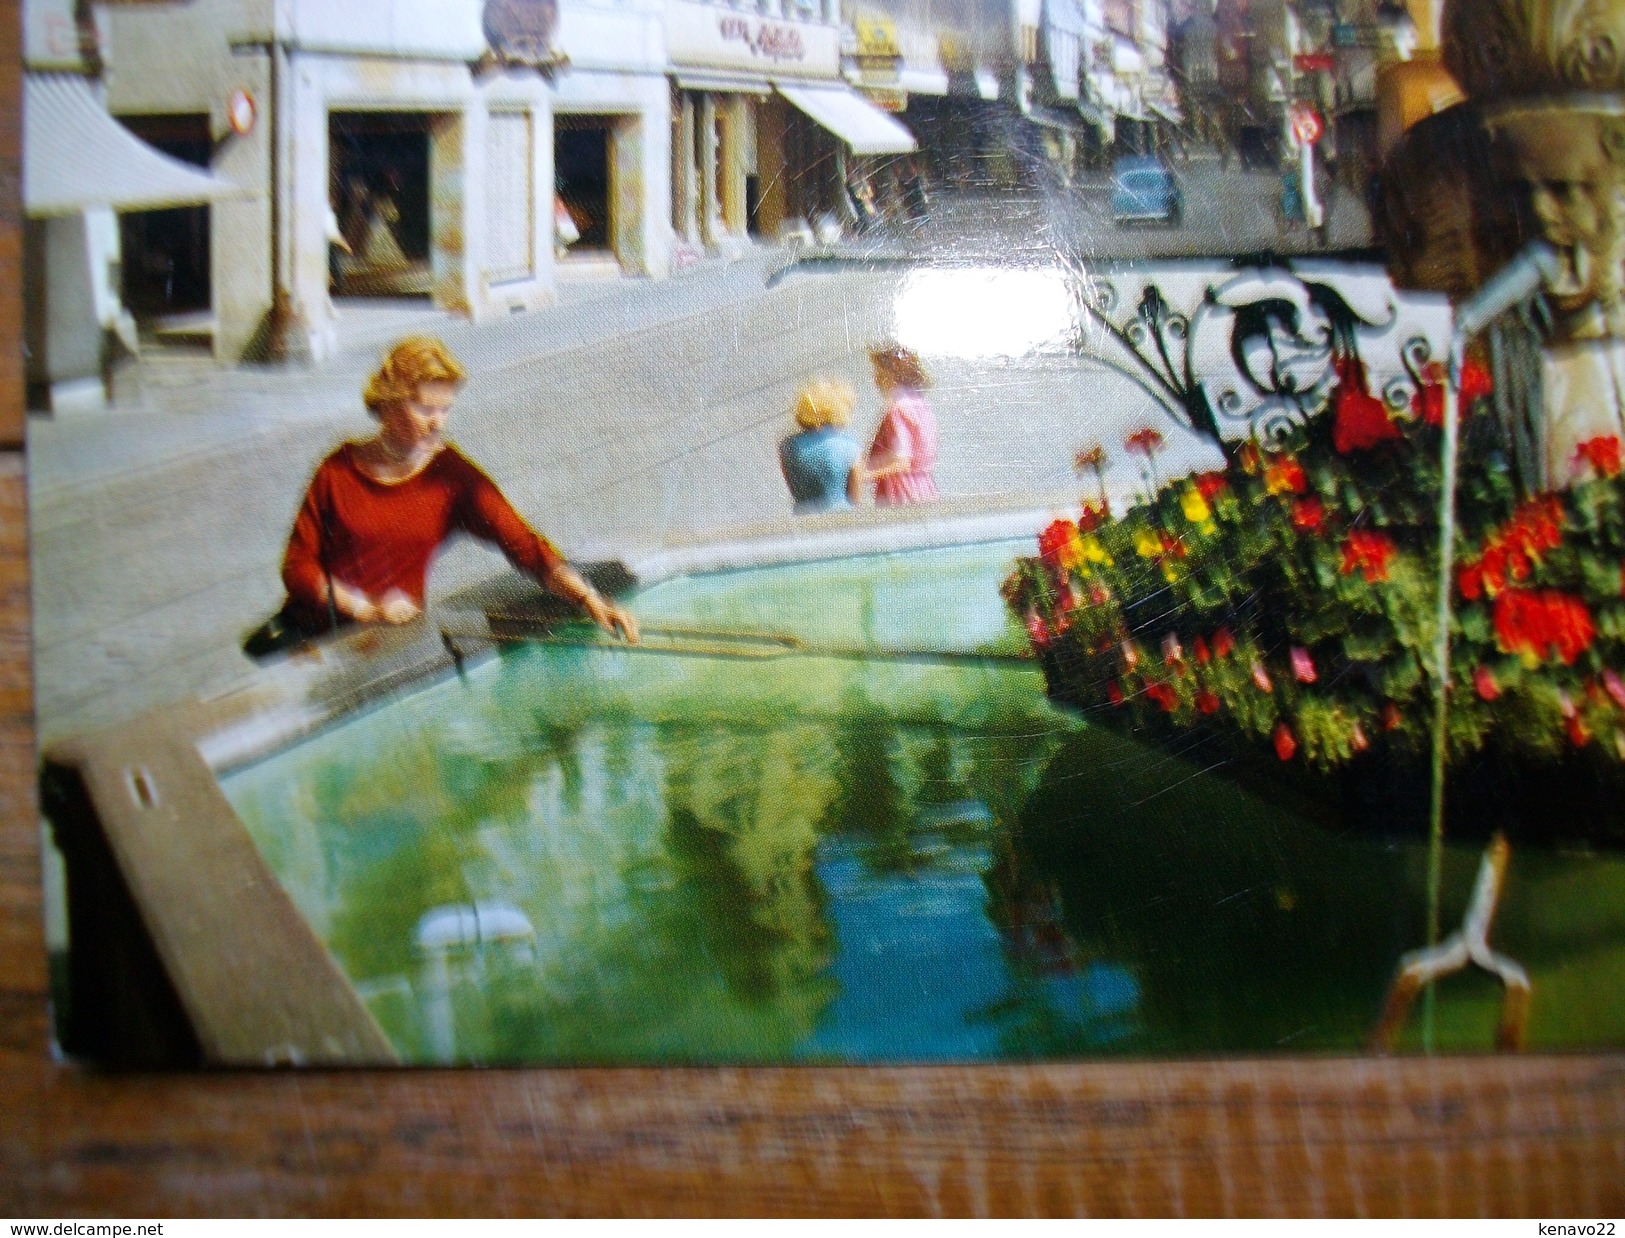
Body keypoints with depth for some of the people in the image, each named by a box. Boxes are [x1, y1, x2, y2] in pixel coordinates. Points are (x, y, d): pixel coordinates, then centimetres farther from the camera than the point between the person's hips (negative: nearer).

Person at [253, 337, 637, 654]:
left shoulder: (452, 475, -2)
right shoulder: (339, 470, -1)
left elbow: (523, 544, -12)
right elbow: (297, 565, 0)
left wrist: (589, 598, -27)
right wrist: (365, 608, -15)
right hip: (315, 628, 1)